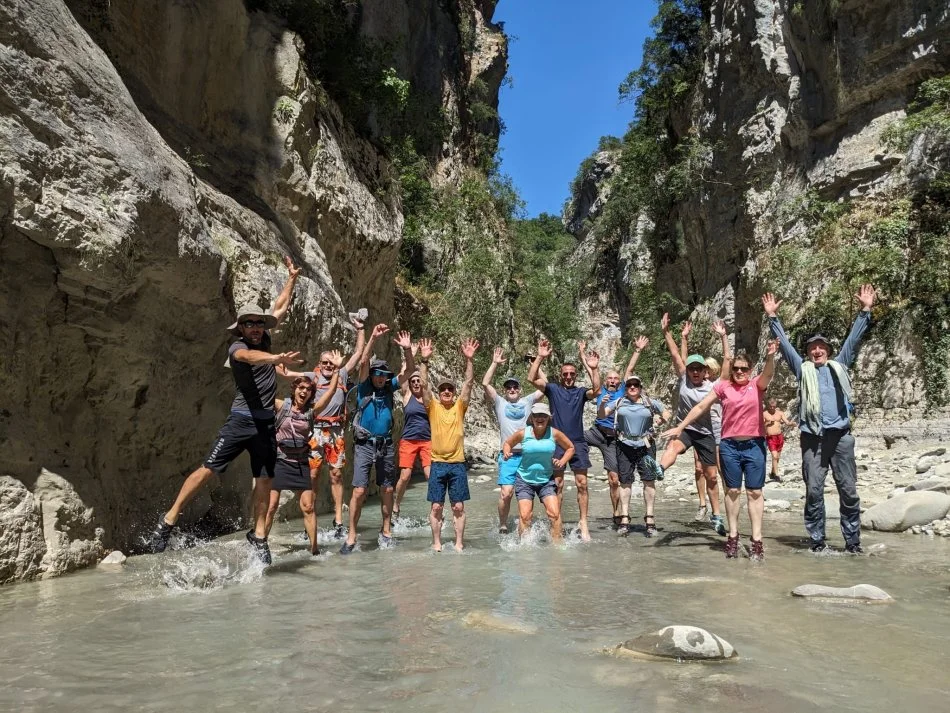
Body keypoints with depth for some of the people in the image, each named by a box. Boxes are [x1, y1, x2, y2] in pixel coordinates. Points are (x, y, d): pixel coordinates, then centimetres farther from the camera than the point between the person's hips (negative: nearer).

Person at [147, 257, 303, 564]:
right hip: (241, 420, -5)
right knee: (207, 469, -7)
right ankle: (168, 521, 5)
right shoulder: (238, 347, -9)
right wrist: (279, 358, -52)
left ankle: (258, 535, 15)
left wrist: (292, 277, 19)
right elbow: (250, 357, -34)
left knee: (264, 479, 5)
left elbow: (281, 307, 18)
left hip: (266, 423, 5)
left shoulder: (264, 340, 8)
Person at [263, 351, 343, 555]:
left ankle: (314, 548, 8)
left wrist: (337, 369, -16)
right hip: (279, 461, -2)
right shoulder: (281, 406, -3)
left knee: (308, 507, 1)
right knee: (271, 505, -4)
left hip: (301, 463, 2)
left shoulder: (312, 410, 1)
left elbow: (331, 391, -8)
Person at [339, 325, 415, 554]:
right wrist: (373, 338, -25)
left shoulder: (390, 387, 6)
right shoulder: (364, 387, -2)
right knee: (359, 490, -9)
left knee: (387, 490, 9)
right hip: (364, 445, -3)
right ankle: (351, 536, -1)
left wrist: (407, 350, -18)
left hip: (386, 445, 4)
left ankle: (386, 532, 22)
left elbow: (410, 370, -1)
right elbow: (363, 362, -16)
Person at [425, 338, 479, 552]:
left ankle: (459, 543, 14)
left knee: (459, 506, 5)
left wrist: (469, 360, -16)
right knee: (436, 506, 3)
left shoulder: (460, 407, 4)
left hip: (457, 463, 1)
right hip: (437, 463, 0)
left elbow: (469, 383, -5)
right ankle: (436, 543, 14)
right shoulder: (433, 407, 3)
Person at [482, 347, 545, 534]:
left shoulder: (527, 401, 13)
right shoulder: (499, 402, 9)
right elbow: (485, 384, -1)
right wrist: (495, 363, -2)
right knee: (506, 493, -10)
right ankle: (502, 525, 8)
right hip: (508, 455, -2)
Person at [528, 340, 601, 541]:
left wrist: (593, 369, -23)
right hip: (557, 442, -1)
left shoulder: (581, 392, 8)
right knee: (557, 484, 3)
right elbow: (532, 378, -7)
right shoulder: (553, 389, 6)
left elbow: (596, 390, -13)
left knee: (582, 483, -3)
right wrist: (540, 357, -15)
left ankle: (583, 522, 3)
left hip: (578, 443, 1)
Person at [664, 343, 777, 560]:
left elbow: (768, 374, -20)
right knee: (732, 491, 7)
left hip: (754, 445, 0)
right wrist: (680, 427, 2)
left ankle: (757, 540, 4)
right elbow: (701, 407, 4)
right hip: (730, 445, 1)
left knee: (755, 492, 3)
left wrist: (770, 356, -41)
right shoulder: (723, 386, 3)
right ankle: (733, 536, 14)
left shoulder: (757, 385, 2)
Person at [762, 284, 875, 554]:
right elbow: (784, 343, 10)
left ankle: (852, 541, 12)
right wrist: (773, 317, 6)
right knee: (814, 491, 0)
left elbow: (854, 339, 13)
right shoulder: (803, 369, 13)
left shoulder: (839, 366, 16)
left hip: (840, 436, 1)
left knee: (849, 490, 3)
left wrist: (865, 311, 7)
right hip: (812, 438, -1)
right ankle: (817, 540, 9)